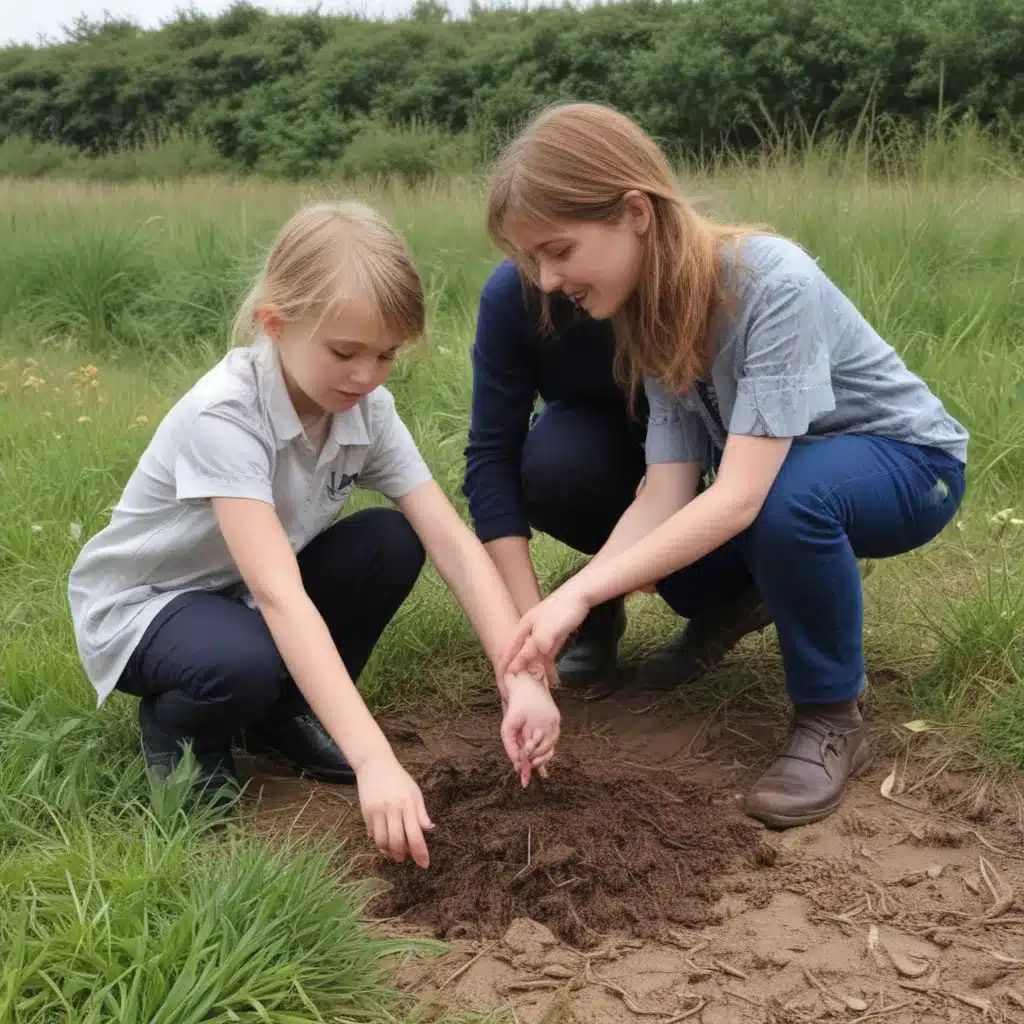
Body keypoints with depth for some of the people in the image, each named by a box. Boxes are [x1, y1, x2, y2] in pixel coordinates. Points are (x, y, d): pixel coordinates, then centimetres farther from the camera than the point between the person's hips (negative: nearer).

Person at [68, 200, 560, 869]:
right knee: (247, 663, -37)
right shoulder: (223, 414, -34)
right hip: (141, 604, -6)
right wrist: (375, 760, -48)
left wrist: (521, 678, -33)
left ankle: (286, 713, 3)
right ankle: (174, 724, 0)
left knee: (394, 542, -18)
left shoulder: (368, 408, -15)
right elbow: (281, 596, -42)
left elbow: (453, 541, -20)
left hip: (246, 589, 6)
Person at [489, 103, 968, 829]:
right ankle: (745, 605, 19)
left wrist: (583, 592, -42)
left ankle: (832, 719, -14)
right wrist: (556, 616, -32)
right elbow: (666, 496, -20)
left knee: (788, 495, -37)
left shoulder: (773, 283, -34)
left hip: (907, 460, -6)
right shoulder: (654, 316, -12)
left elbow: (740, 497, -39)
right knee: (662, 551, -16)